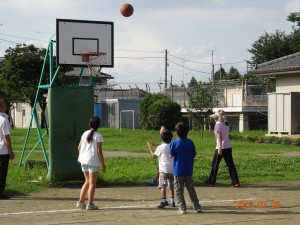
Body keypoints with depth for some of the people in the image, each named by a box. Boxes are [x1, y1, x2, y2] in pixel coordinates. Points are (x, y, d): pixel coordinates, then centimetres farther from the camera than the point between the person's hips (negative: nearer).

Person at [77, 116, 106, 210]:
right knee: (92, 183, 2)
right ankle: (90, 204, 2)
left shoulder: (84, 134, 6)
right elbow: (99, 151, -13)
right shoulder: (98, 136, -10)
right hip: (93, 161, -6)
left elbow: (79, 147, 10)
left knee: (87, 181, 19)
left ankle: (81, 201, 19)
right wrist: (103, 164, -7)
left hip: (83, 160, 6)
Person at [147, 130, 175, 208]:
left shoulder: (160, 147, -8)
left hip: (163, 169, -5)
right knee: (171, 186, 16)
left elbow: (154, 155, 4)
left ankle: (164, 200, -22)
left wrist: (150, 147, 19)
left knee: (163, 185, -9)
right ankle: (172, 201, 21)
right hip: (172, 169, 5)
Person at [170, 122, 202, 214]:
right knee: (191, 189, 12)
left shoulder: (174, 143, -11)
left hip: (178, 170, -3)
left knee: (179, 190, 6)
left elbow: (171, 155, -7)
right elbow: (194, 155, 4)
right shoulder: (190, 142, -3)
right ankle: (197, 207, 10)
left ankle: (182, 208, 4)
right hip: (189, 170, 3)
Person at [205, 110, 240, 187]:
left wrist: (219, 148, -21)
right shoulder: (225, 125, 14)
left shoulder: (218, 125, -8)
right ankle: (235, 182, -3)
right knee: (230, 165, 4)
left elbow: (219, 137, -16)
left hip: (221, 148, -7)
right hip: (228, 147, 7)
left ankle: (211, 181, 15)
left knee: (214, 164, 7)